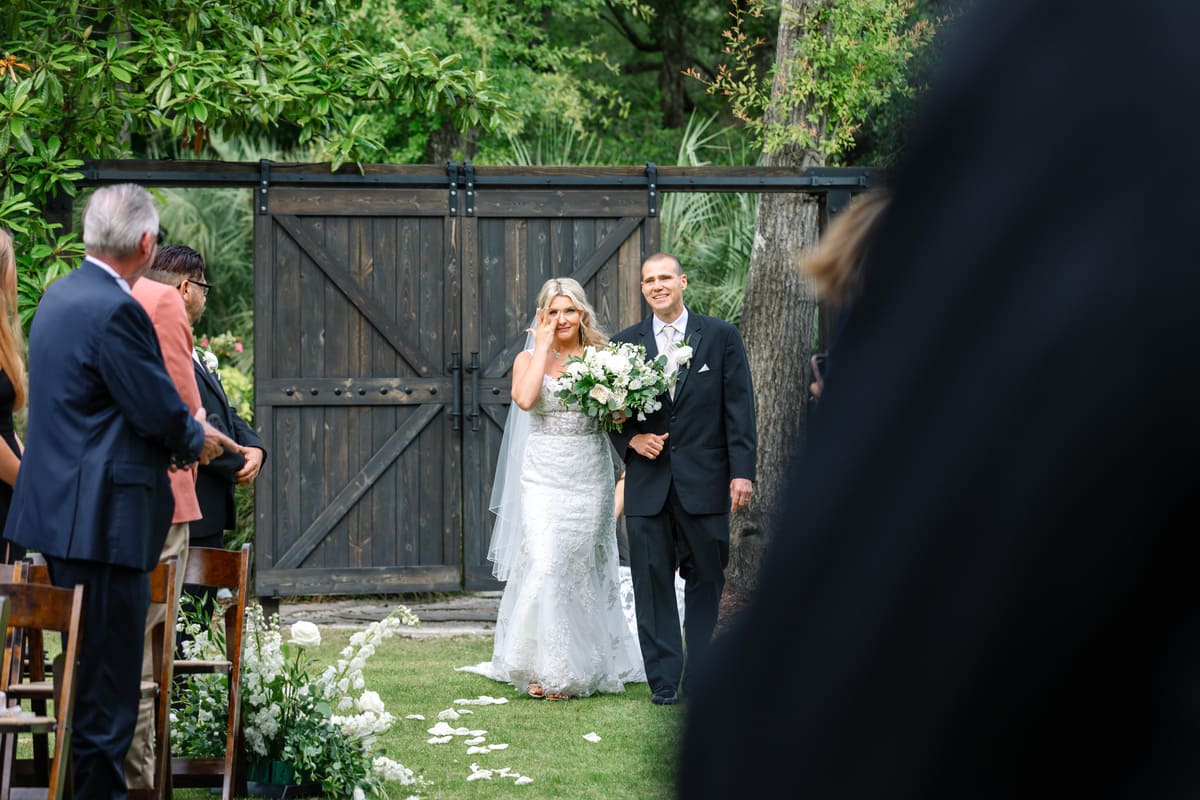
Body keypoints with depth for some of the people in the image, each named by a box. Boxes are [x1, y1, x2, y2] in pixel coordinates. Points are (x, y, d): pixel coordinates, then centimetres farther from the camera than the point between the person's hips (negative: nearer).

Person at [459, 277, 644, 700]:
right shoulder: (529, 358, 4)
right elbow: (525, 399, -17)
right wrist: (543, 347, -10)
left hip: (589, 478, 1)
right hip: (544, 476, -1)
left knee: (580, 570, 4)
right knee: (544, 566, -13)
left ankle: (580, 669, 15)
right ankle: (543, 668, -6)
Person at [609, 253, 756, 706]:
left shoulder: (720, 337, 4)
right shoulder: (624, 344, 9)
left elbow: (739, 408, 1)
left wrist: (742, 471, -7)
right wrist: (631, 439, -7)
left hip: (705, 482, -1)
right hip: (648, 482, 1)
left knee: (706, 580, 5)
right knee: (652, 582, 1)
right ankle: (664, 680, 5)